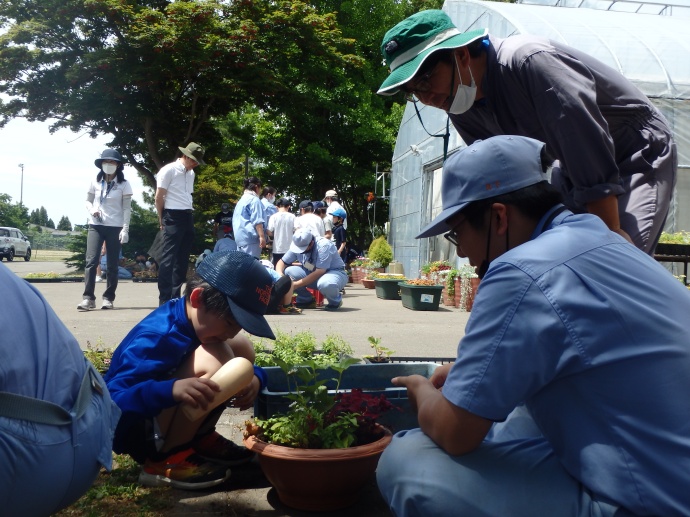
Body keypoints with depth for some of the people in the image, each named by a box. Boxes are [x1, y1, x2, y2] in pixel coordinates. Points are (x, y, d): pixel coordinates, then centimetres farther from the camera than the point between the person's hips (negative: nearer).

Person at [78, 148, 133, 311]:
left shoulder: (124, 185, -1)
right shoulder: (95, 182, 6)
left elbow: (127, 209, -3)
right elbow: (88, 201, 14)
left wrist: (125, 229, -11)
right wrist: (92, 210, -9)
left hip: (115, 227, -1)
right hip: (95, 226, 2)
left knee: (112, 264, 3)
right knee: (91, 261, -10)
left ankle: (108, 298, 11)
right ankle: (88, 297, -10)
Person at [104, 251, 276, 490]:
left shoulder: (197, 319, -6)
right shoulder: (157, 338, -31)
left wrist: (254, 377, -17)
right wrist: (171, 389, -52)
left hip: (160, 418, 8)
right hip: (128, 430, -8)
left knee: (243, 348, 1)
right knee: (213, 358, -31)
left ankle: (200, 438, 7)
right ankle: (164, 461, -15)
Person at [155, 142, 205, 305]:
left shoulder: (191, 173, 16)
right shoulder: (169, 170, -6)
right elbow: (159, 197, -6)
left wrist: (189, 213, 13)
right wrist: (162, 220, -1)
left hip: (187, 217, 8)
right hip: (173, 217, -8)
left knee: (182, 259, 9)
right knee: (168, 258, -6)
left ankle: (175, 296, 17)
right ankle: (164, 300, -3)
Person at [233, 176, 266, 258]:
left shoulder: (241, 200, 22)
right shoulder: (254, 199, -5)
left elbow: (235, 220, 26)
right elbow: (257, 220, -15)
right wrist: (262, 236, -17)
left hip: (240, 237, 9)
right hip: (251, 237, -9)